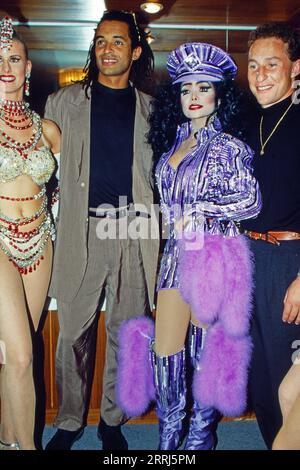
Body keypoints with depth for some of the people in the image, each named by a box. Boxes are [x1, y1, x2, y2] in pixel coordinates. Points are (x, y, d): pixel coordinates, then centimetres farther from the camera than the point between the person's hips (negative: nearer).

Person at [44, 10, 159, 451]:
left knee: (125, 331, 8)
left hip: (135, 232, 1)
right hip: (82, 230, 0)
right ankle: (70, 422, 23)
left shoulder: (151, 109, 12)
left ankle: (113, 422, 26)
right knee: (75, 331, 4)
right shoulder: (65, 101, 11)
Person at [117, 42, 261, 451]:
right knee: (165, 348, 5)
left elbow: (250, 200, -10)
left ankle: (200, 437, 25)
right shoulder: (173, 143, 14)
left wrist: (198, 212, -13)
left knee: (205, 349, 4)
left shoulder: (227, 146, -4)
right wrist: (171, 225, 11)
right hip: (177, 253, 6)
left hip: (213, 253, -5)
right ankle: (168, 437, 23)